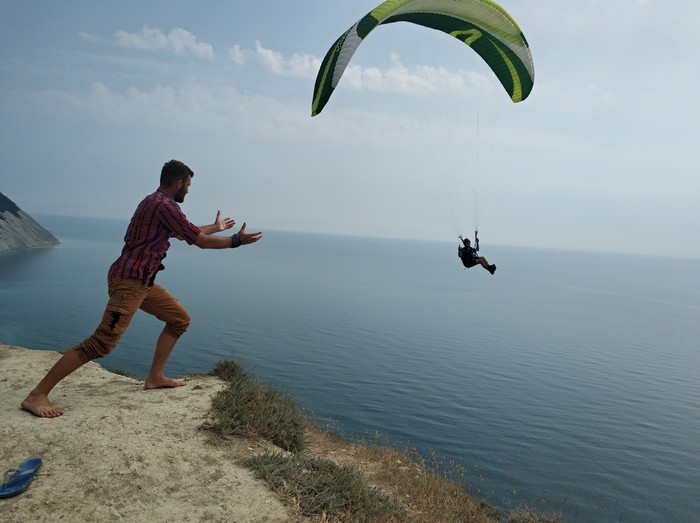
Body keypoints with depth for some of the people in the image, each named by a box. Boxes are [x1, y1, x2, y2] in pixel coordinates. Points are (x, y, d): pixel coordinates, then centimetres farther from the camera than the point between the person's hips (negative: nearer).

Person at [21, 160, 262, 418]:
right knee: (102, 343, -15)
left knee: (180, 318, 14)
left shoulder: (155, 202, 18)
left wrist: (216, 227, 43)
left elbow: (185, 233, 33)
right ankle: (37, 395, -9)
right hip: (129, 281, -11)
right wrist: (237, 240, 1)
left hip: (142, 281, 11)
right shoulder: (165, 205, -14)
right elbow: (202, 241, -11)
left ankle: (155, 376, 16)